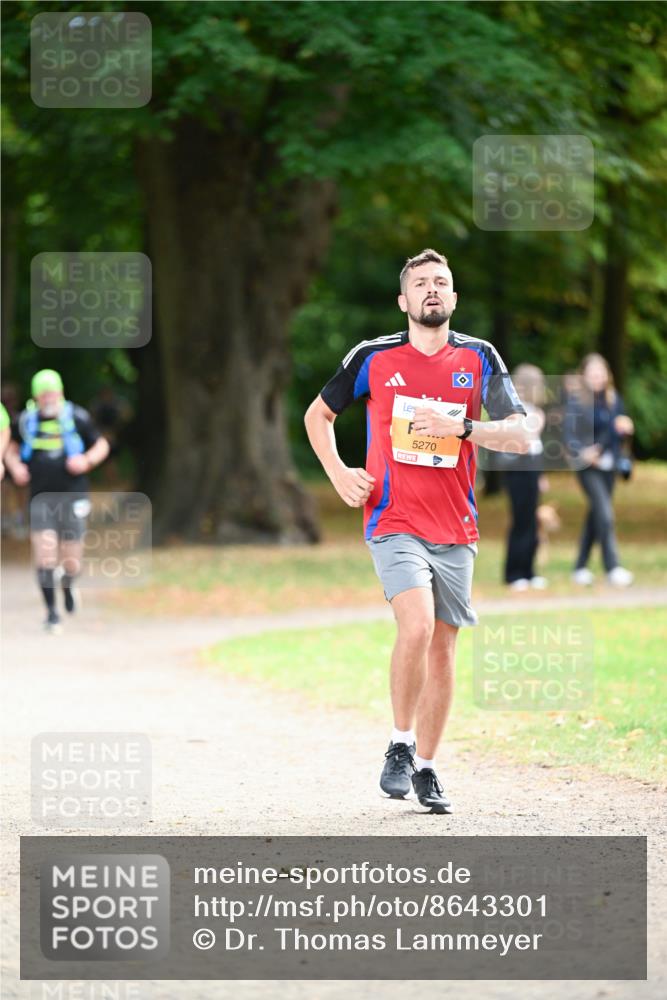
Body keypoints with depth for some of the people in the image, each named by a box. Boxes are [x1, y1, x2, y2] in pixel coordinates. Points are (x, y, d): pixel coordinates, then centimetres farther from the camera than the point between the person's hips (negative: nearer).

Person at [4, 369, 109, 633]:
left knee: (71, 562, 3)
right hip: (41, 499, 1)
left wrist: (87, 460, -12)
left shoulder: (77, 418, -3)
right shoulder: (26, 420, 2)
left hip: (73, 497, -1)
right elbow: (12, 447, 19)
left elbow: (102, 445, 8)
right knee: (44, 555, -14)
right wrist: (15, 466, -1)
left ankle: (68, 585, 39)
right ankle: (51, 612, -3)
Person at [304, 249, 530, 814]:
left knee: (442, 646, 5)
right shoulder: (373, 358, 2)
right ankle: (400, 746, -6)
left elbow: (520, 436, -3)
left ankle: (425, 768, 18)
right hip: (394, 521, -2)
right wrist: (339, 474, 2)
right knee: (417, 625, -23)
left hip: (455, 529, 2)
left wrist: (461, 427, -19)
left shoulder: (479, 359, 4)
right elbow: (318, 414, 17)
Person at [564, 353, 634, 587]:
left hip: (609, 465, 6)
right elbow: (569, 436, -11)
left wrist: (626, 428, -8)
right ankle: (612, 567, -16)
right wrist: (582, 453, -29)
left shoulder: (613, 399, 7)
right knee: (604, 513, -16)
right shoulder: (575, 401, -8)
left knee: (595, 515, 12)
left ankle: (581, 568, 24)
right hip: (589, 467, -6)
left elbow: (620, 432, 15)